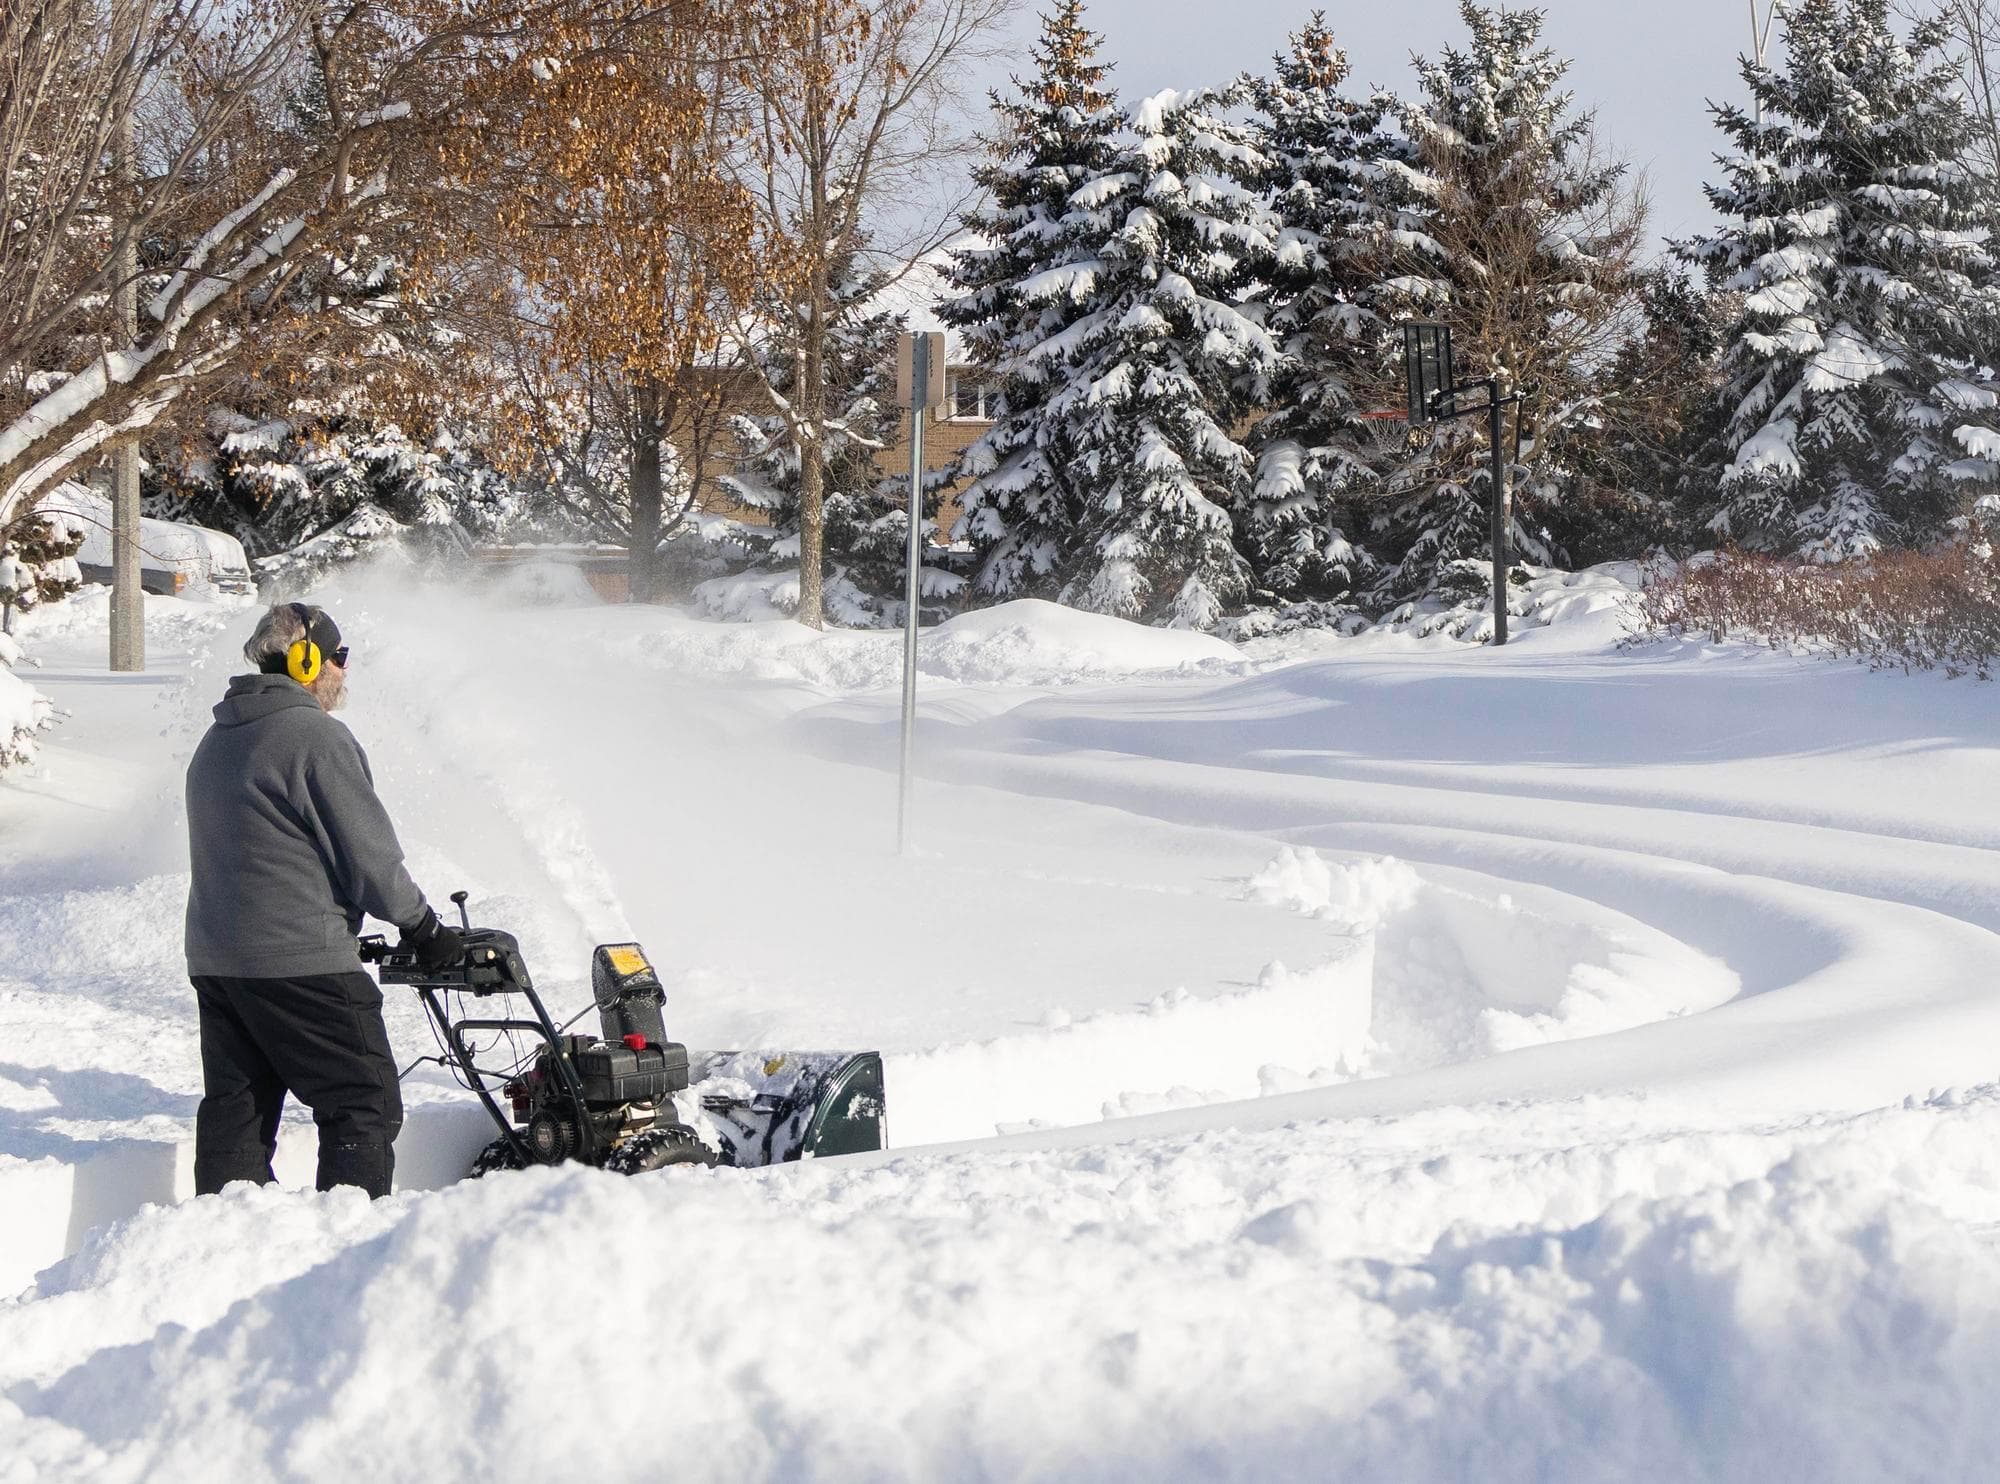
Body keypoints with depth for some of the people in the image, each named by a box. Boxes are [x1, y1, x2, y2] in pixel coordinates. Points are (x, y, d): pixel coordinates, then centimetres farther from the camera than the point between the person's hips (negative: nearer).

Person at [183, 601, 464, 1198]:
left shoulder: (216, 743, 18)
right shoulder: (316, 736, -11)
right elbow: (370, 854, -12)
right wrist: (423, 929, 2)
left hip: (214, 958, 9)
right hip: (299, 963, -9)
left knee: (234, 1109, 11)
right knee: (364, 1106, -4)